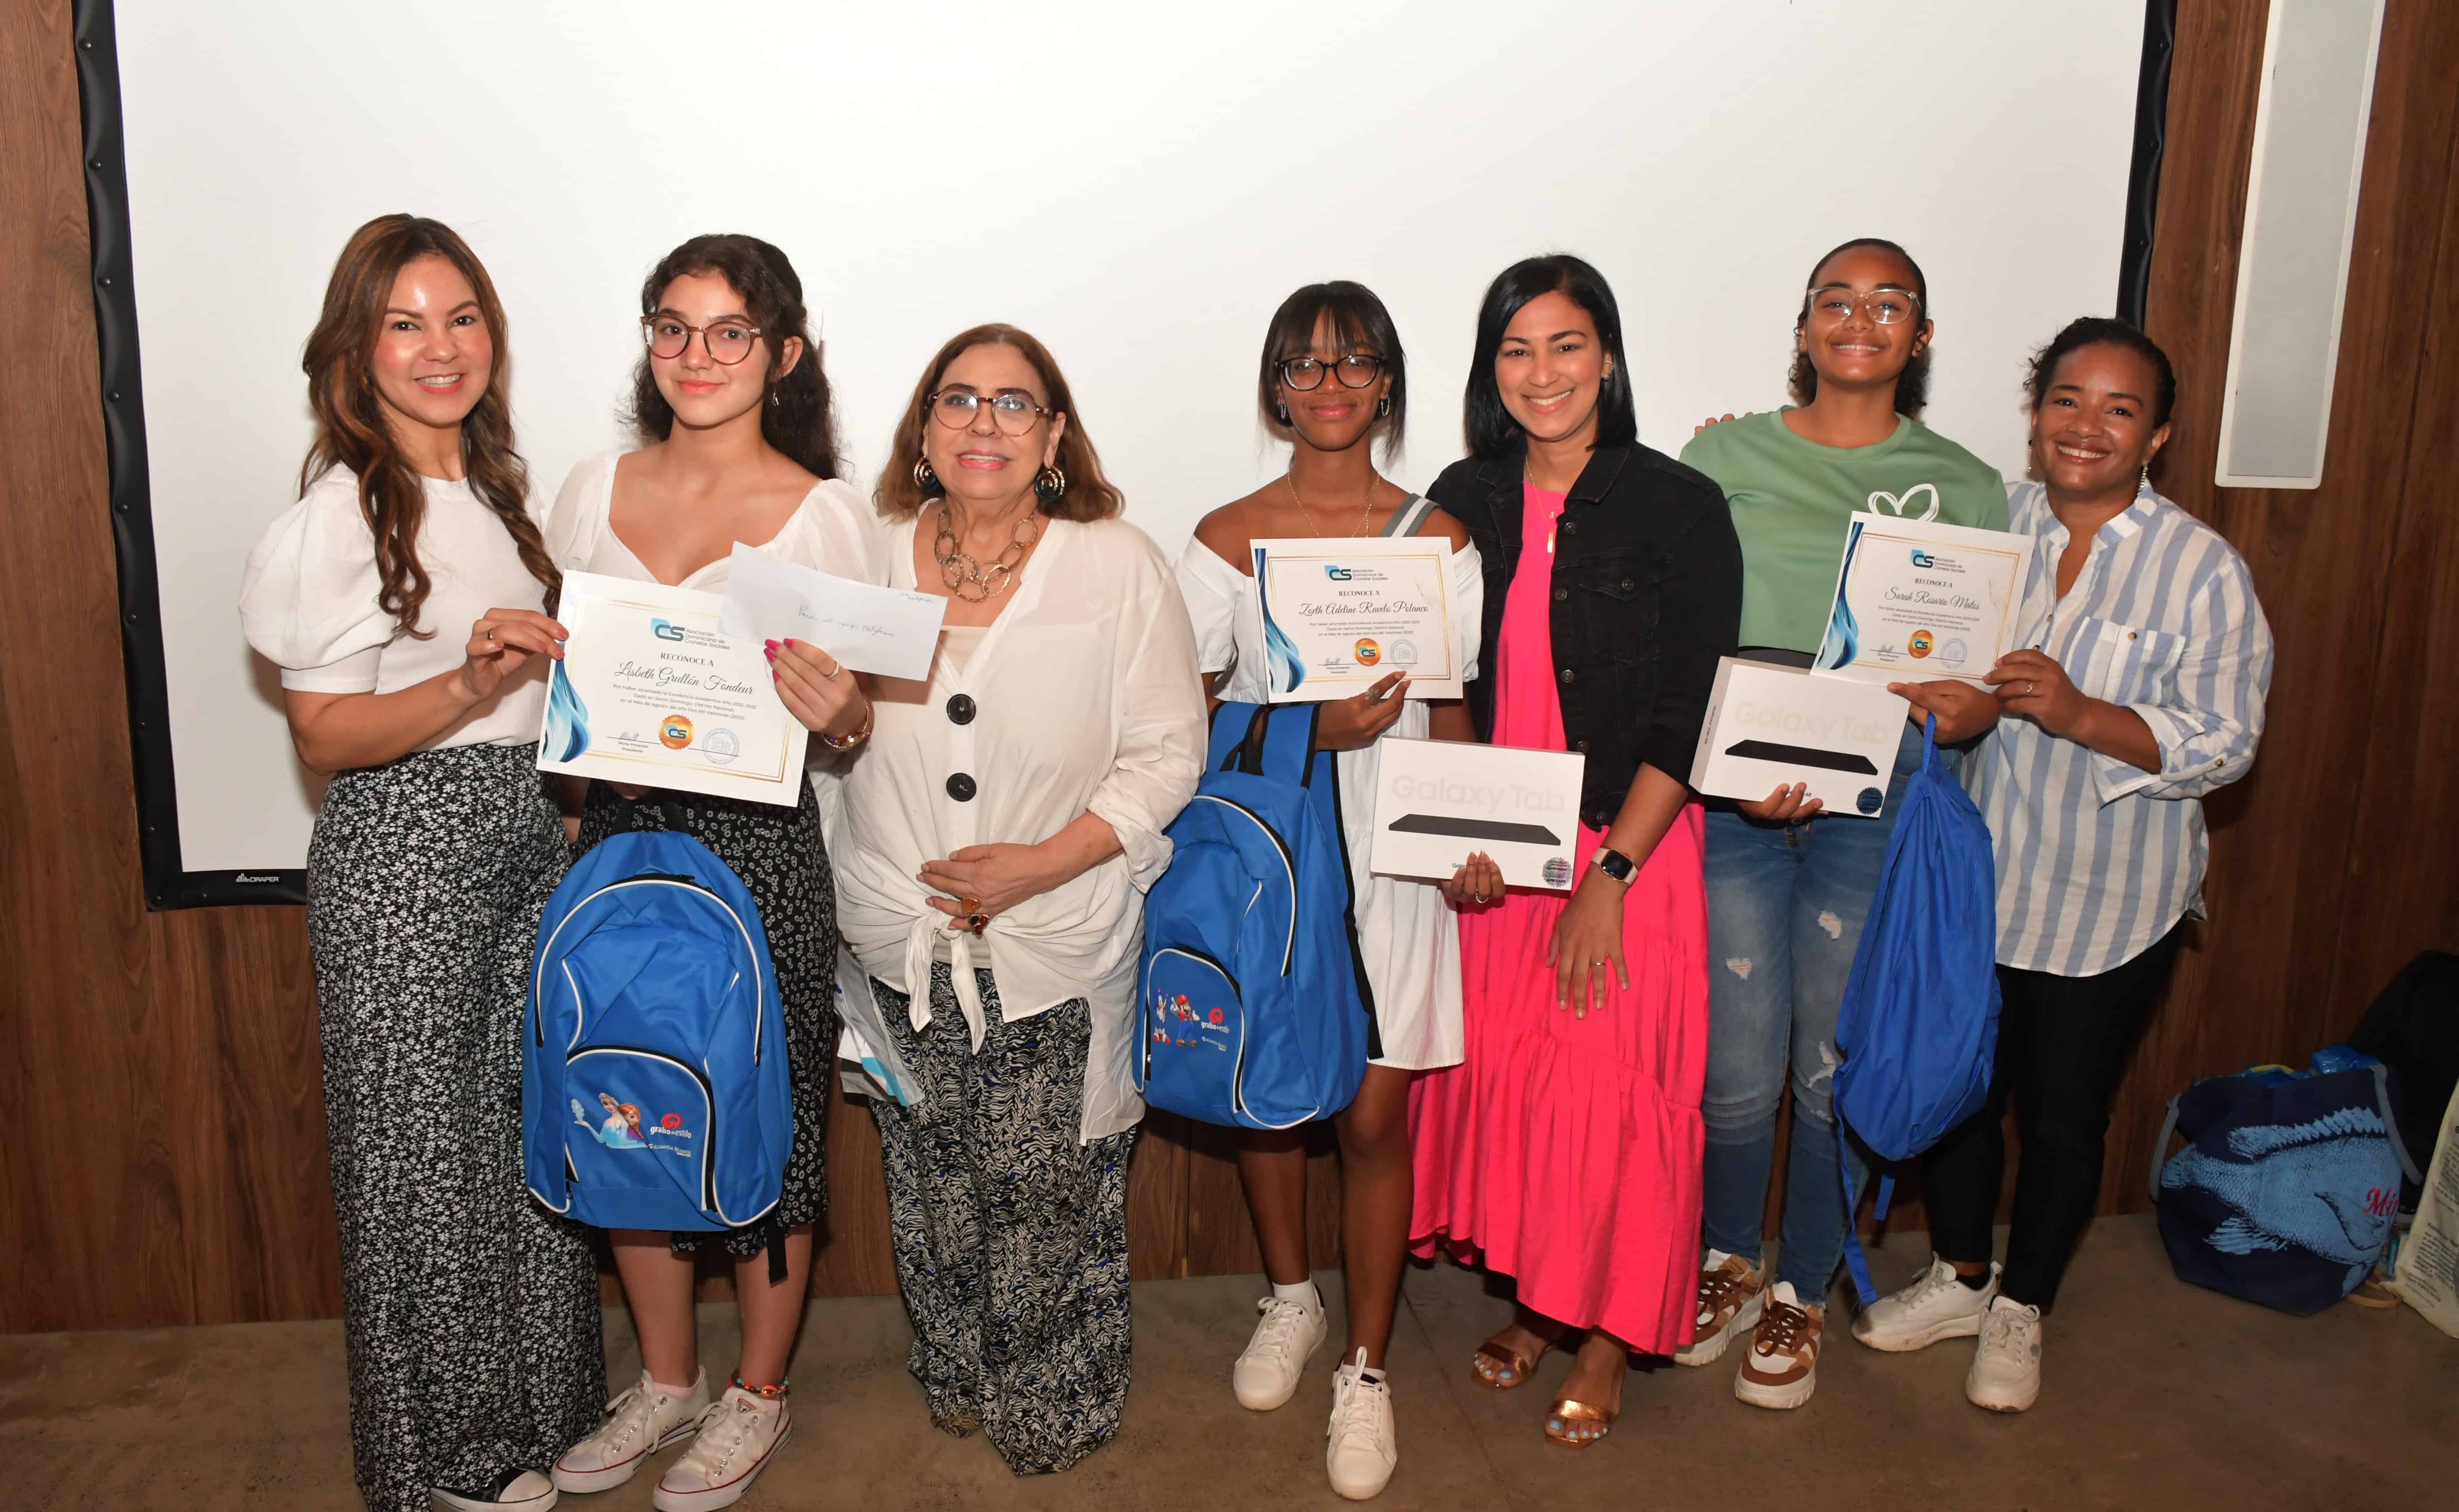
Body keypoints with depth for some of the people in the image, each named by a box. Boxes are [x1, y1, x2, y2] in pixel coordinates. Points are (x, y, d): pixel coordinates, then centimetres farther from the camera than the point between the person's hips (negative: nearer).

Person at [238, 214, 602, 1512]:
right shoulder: (340, 514, -12)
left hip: (523, 835, 7)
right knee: (425, 1148, 4)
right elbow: (323, 734, -14)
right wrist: (470, 688, -27)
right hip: (400, 860, -7)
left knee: (529, 1122, 15)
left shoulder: (497, 491, 11)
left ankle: (538, 1404, 33)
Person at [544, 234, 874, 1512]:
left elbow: (857, 718, -2)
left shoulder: (824, 512, -4)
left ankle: (758, 1392, 28)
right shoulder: (591, 492, 7)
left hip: (754, 842, -4)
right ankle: (666, 1379, 34)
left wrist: (843, 713, -25)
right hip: (612, 832, 4)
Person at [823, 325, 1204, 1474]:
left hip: (1059, 957, -2)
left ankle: (1053, 1411, 30)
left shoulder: (1118, 567, -6)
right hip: (900, 946, 3)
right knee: (930, 1191, 14)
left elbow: (1168, 753, -8)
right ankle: (956, 1382, 38)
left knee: (1050, 1200, 5)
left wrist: (1044, 863, -16)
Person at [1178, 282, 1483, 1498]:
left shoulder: (1435, 536, 5)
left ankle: (1366, 1371, 17)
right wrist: (1313, 731, -17)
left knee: (1373, 1116, 0)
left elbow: (1452, 715, 4)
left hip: (1384, 851, -1)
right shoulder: (1231, 536, 4)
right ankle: (1290, 1299, 38)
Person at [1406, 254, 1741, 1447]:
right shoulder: (1465, 501, 4)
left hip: (1630, 846, -4)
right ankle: (1532, 1302, 31)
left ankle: (1608, 1337, 22)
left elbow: (1689, 713, -10)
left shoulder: (1679, 509, -8)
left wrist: (1609, 878, -14)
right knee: (1497, 1069, 8)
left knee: (1613, 1087, 0)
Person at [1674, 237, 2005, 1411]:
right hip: (1729, 796, 0)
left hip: (1877, 801, 1)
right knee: (1736, 1067, 3)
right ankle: (1727, 1261, 31)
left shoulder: (1965, 487, 8)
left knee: (1836, 1064, 8)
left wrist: (1965, 708, -16)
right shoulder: (1725, 457, 5)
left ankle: (1801, 1294, 30)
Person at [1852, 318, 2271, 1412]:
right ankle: (1959, 1276, 39)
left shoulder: (2204, 571, -8)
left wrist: (2082, 716, -26)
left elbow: (2224, 744, -12)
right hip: (1971, 875, 3)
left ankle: (2022, 1307, 35)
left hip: (2106, 905, -3)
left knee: (2064, 1113, 11)